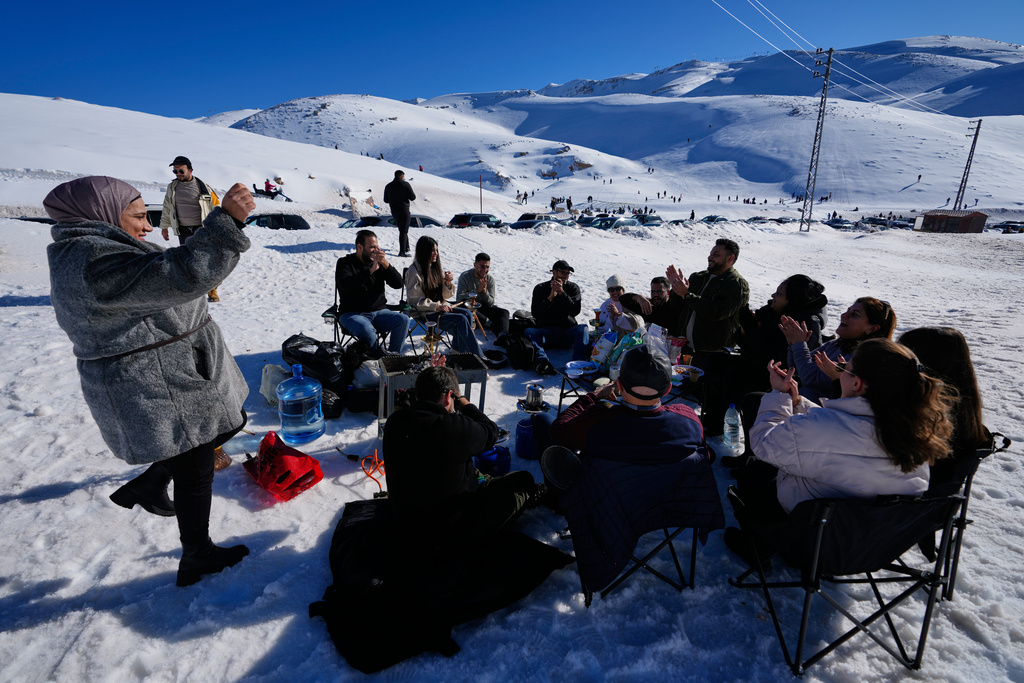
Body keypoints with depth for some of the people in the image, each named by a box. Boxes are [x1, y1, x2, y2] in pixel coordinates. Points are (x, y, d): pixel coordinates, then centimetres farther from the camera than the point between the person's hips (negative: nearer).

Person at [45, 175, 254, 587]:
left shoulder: (84, 253, 12)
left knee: (223, 428, 24)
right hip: (158, 393, -11)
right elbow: (184, 275, -38)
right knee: (194, 471, 5)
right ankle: (196, 560, 25)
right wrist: (227, 220, -39)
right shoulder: (97, 260, -25)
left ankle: (145, 487, 39)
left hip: (170, 379, 11)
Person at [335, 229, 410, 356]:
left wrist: (386, 264, -15)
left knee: (403, 320, -22)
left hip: (379, 312, 4)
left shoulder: (379, 262, 10)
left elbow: (398, 284, -1)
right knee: (366, 330, -36)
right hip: (352, 313, -4)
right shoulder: (345, 263, 0)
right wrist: (370, 270, -24)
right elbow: (346, 286, -20)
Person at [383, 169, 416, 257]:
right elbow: (413, 197, -9)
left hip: (394, 212, 5)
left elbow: (386, 200, 8)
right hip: (404, 211, -5)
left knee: (402, 230, 20)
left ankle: (406, 248, 29)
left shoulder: (388, 186, 5)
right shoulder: (405, 184, -9)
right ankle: (402, 251, -9)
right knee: (404, 231, -3)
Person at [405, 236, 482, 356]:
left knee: (467, 314, -18)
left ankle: (458, 349, -9)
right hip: (425, 314, -7)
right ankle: (477, 356, -17)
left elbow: (445, 295, 11)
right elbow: (415, 301, -14)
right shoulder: (414, 272, -10)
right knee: (461, 319, -24)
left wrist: (448, 283, -9)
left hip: (440, 307, 7)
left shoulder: (435, 268, 11)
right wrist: (437, 306, -19)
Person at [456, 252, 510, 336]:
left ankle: (502, 335, -50)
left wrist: (484, 291, -25)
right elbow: (459, 298, -24)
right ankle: (490, 323, -25)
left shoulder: (490, 278, -3)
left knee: (504, 312, -21)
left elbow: (490, 304, -5)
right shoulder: (465, 277, -12)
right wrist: (477, 290, -29)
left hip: (484, 307, 3)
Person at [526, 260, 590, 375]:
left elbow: (575, 311, -7)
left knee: (583, 329, -29)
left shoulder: (573, 288, 9)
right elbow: (535, 314, -4)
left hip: (567, 331, 0)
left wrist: (561, 292, -15)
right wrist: (550, 297, -14)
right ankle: (542, 361, -53)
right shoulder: (540, 288, 8)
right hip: (546, 330, 0)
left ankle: (577, 362, -50)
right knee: (529, 332, -28)